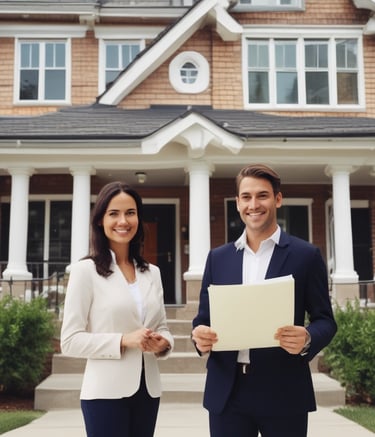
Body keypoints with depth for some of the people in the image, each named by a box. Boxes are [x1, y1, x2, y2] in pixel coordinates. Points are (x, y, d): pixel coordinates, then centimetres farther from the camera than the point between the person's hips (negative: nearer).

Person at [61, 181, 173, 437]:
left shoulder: (152, 272, 8)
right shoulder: (85, 270, -7)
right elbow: (70, 341, -10)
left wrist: (163, 343, -8)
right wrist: (123, 340, -20)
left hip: (147, 391, 5)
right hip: (107, 393, -5)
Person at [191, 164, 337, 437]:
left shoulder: (306, 255, 0)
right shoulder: (218, 258, 9)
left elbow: (325, 320, 0)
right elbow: (204, 317, 11)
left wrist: (307, 338, -21)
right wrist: (200, 335, -11)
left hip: (283, 391, -2)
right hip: (227, 391, 3)